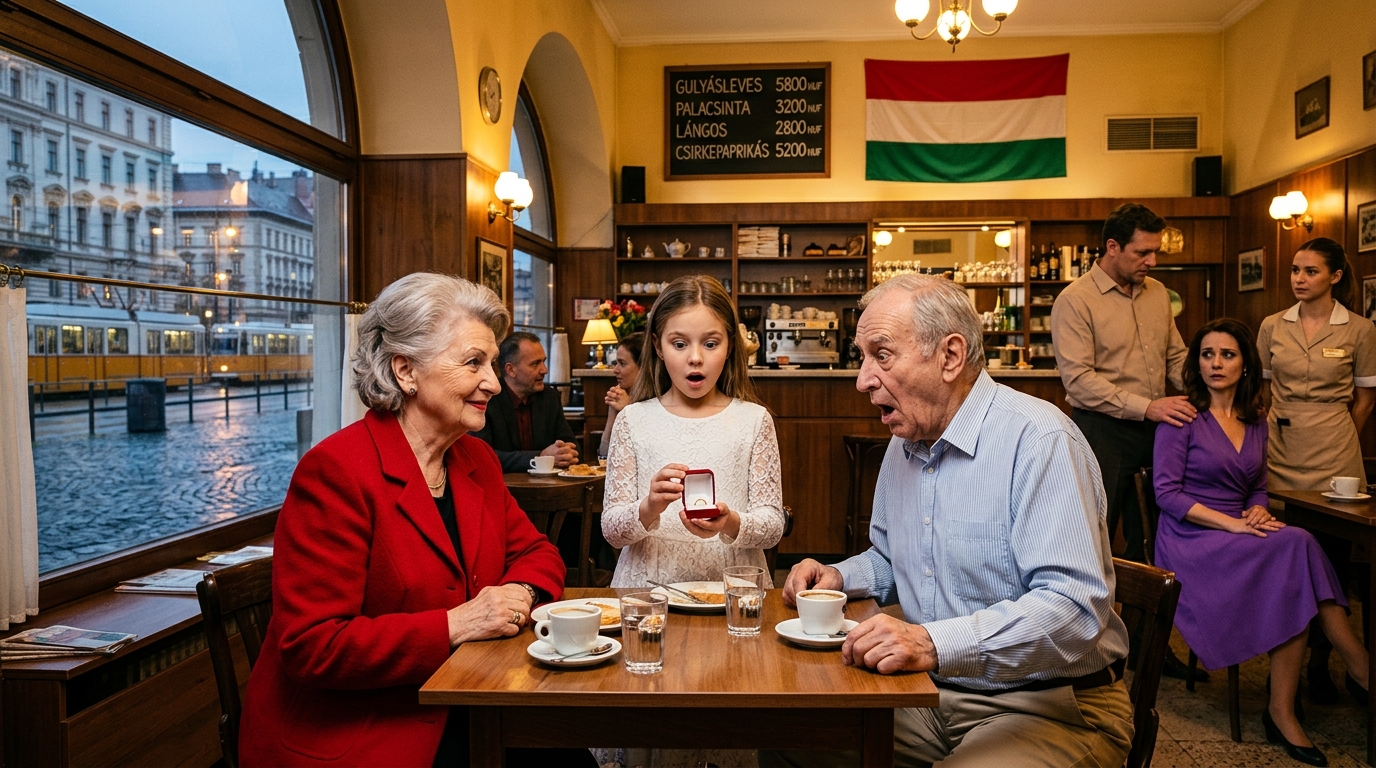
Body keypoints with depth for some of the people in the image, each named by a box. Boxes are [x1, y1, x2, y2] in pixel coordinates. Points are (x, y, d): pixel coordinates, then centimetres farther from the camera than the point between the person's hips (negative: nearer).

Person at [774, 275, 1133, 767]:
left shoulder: (1039, 440, -20)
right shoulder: (904, 444, 9)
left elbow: (1076, 608, -29)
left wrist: (935, 643, -39)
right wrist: (838, 577, 3)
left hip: (1051, 707, -7)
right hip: (932, 694, 7)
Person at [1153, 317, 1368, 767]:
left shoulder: (1255, 423, 14)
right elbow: (1166, 493, -11)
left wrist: (1258, 511, 0)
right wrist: (1229, 522, -19)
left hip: (1237, 538, 6)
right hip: (1190, 541, -6)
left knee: (1293, 577, -27)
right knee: (1296, 547, -27)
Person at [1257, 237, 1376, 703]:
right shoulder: (1272, 327, 6)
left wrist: (1334, 440, 9)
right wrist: (1269, 429, 9)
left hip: (1333, 457, -2)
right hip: (1280, 454, 2)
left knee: (1332, 559, 2)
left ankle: (1320, 662, 14)